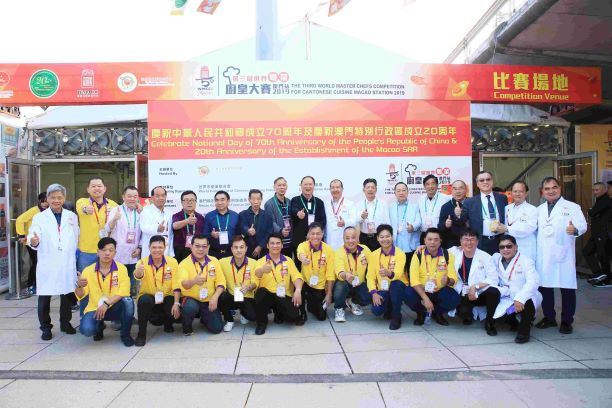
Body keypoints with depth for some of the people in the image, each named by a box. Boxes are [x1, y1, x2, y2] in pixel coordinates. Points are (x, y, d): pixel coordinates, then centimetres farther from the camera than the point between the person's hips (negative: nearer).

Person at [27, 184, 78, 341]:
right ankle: (45, 327, 16)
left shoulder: (72, 216, 10)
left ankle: (65, 322, 24)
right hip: (47, 264, -2)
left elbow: (77, 238, 10)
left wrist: (76, 255, 2)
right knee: (44, 296, 2)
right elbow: (33, 237, -9)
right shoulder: (39, 217, 3)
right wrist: (34, 242, -31)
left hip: (68, 263, 2)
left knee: (67, 293, 8)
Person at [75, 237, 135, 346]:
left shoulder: (121, 268, -5)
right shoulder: (88, 270, -2)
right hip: (94, 309, 1)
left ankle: (125, 334, -8)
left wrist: (106, 304, -26)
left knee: (128, 301, -32)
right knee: (86, 329, -29)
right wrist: (79, 286, -26)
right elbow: (80, 296, -4)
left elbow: (124, 292, -14)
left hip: (114, 308, 0)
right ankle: (99, 326, 12)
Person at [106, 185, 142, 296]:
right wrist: (114, 219, -33)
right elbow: (108, 229, -14)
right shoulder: (116, 210, 0)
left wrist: (139, 248, 2)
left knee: (132, 286, 8)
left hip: (134, 256, 3)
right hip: (118, 255, -3)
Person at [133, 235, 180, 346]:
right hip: (148, 298, -1)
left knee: (177, 312, -25)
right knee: (145, 300, -34)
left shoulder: (172, 262, -8)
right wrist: (138, 271, -59)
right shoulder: (143, 262, -12)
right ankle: (141, 334, -13)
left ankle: (167, 323, 15)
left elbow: (176, 285, -8)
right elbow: (138, 276, -35)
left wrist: (176, 303, -19)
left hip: (167, 298, 1)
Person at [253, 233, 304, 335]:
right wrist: (262, 270, -47)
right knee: (261, 291, -34)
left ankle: (279, 314, 15)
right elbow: (256, 275, -21)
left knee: (293, 315, -24)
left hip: (284, 296, 1)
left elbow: (296, 276, -2)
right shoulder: (261, 261, 1)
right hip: (267, 295, -1)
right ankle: (261, 322, -8)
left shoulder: (288, 261, 10)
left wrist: (298, 290, -24)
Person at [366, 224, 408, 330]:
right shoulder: (374, 255, -1)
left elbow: (398, 274, -27)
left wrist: (389, 273, -50)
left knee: (395, 284, -37)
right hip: (382, 289, 2)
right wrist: (374, 293, -19)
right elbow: (370, 276, -4)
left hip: (398, 287, -2)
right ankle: (389, 307, 15)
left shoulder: (400, 254, -12)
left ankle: (396, 316, -13)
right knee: (376, 311, -25)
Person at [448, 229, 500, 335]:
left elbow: (493, 279, -7)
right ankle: (468, 315, 12)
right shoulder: (454, 252, 1)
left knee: (494, 292, -32)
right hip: (463, 295, 0)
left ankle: (489, 322, -5)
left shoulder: (485, 257, -2)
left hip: (480, 293, 0)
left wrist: (476, 286, -18)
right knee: (463, 312, -30)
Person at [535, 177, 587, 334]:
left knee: (567, 288, 0)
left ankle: (567, 321, 13)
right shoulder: (539, 209, 15)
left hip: (563, 254, -4)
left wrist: (575, 229, -34)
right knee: (544, 286, 9)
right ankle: (549, 318, 23)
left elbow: (582, 224, -13)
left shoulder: (572, 207, 1)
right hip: (543, 255, 4)